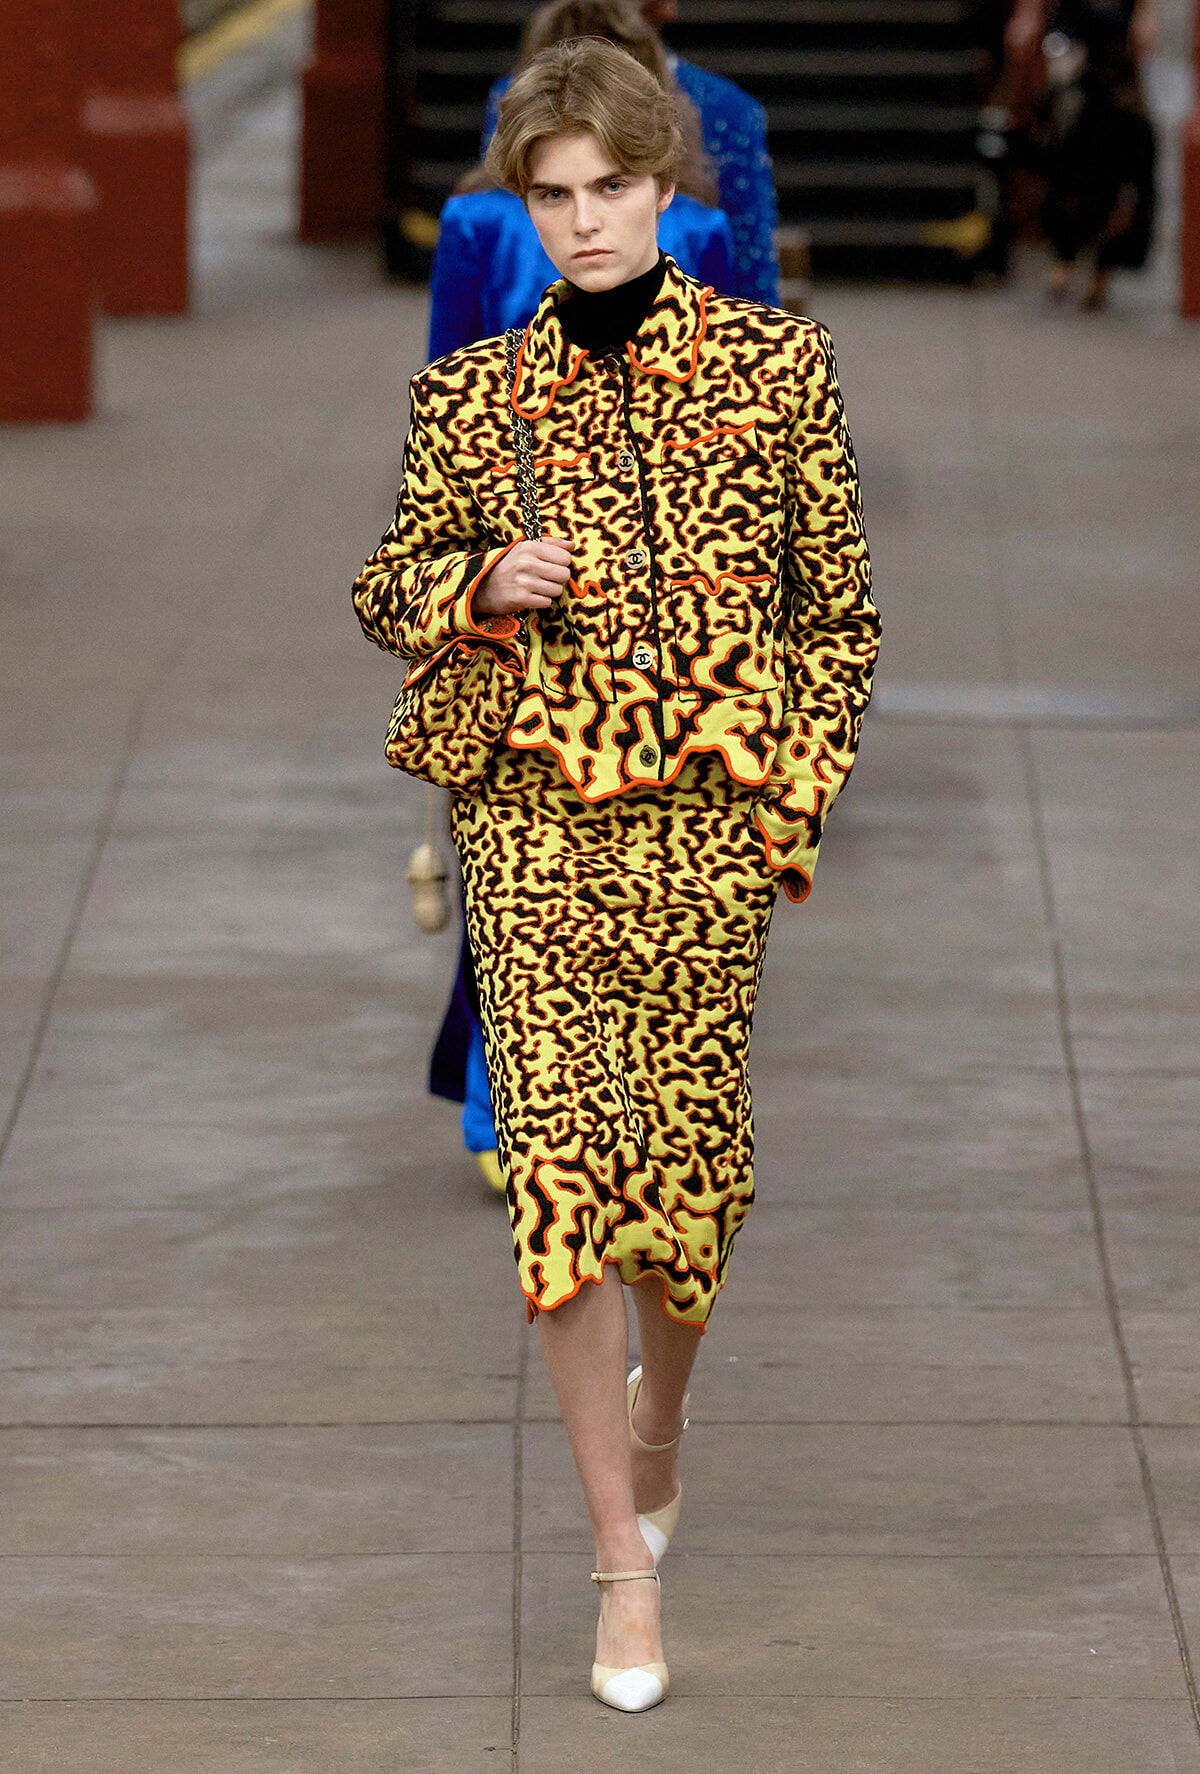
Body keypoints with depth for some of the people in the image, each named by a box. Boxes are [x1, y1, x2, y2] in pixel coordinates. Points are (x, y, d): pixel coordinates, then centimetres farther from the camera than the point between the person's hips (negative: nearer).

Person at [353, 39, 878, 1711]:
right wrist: (483, 587, -8)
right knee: (562, 1152, -9)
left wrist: (799, 795, 1)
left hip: (712, 810, 1)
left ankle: (657, 1421, 39)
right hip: (534, 812, 0)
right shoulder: (469, 391, 2)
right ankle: (625, 1558, -4)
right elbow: (388, 590, 13)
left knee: (691, 1147, 6)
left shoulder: (777, 362, 2)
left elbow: (840, 606, 7)